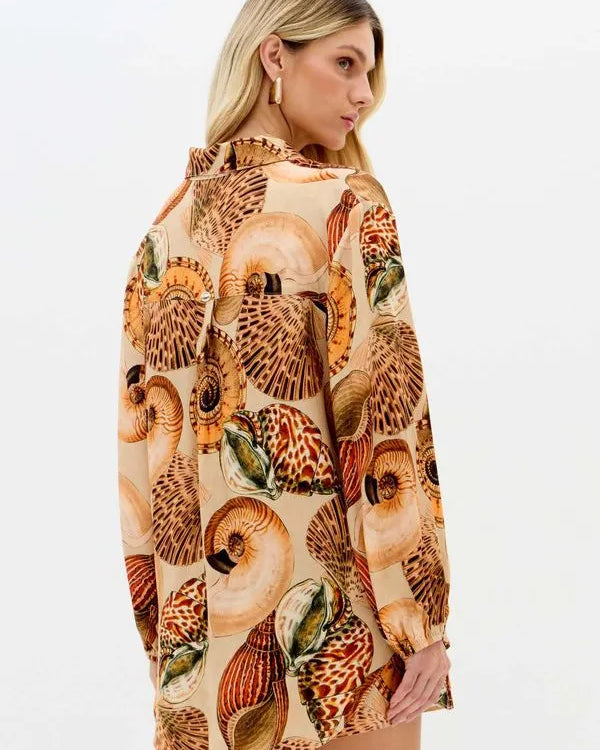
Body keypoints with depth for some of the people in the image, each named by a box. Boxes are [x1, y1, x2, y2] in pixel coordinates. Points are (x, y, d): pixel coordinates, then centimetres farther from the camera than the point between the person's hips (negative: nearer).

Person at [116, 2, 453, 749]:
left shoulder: (171, 223, 6)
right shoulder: (345, 208, -12)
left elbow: (143, 431, 7)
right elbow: (383, 421, -16)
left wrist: (163, 624, 14)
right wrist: (422, 624, -10)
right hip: (338, 631, -6)